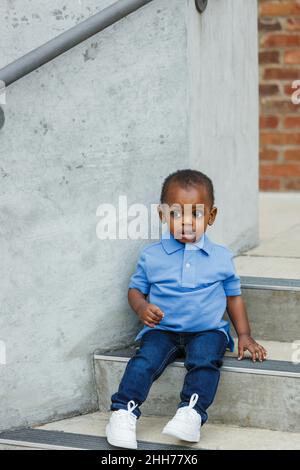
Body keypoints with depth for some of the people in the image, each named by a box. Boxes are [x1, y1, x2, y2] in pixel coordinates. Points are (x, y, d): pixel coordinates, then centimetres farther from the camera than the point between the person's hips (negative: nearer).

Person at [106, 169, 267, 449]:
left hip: (207, 330, 0)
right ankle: (124, 411, -26)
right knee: (145, 359, -27)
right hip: (162, 329, 0)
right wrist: (142, 308, -11)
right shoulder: (151, 256, 4)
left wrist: (245, 336, 7)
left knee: (205, 360, -31)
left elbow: (233, 296, 15)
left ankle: (192, 412, -36)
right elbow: (135, 289, 12)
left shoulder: (221, 258, 6)